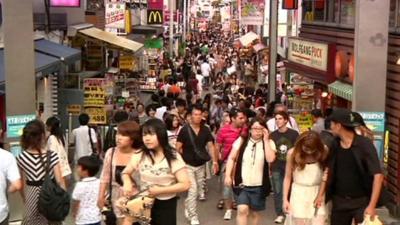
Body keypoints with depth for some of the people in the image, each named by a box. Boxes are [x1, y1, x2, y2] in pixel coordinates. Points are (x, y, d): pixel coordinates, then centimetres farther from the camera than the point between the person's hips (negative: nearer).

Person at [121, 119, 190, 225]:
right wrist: (127, 183, -13)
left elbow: (185, 184, -16)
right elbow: (126, 173, 9)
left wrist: (160, 190, -20)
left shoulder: (173, 157, -13)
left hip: (166, 205, -2)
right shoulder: (140, 155, -4)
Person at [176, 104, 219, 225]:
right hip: (188, 165, -4)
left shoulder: (205, 130, -2)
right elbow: (178, 148, -8)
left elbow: (211, 146, -3)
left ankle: (187, 206, 41)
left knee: (198, 189, 15)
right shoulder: (184, 130, -13)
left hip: (201, 165, 4)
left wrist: (215, 161, -11)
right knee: (193, 190, -9)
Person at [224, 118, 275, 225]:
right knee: (242, 210, -15)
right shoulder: (241, 141, -1)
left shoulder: (269, 143, -3)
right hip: (242, 183, -1)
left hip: (259, 185, 1)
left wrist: (265, 140, -17)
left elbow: (270, 159, -20)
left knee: (255, 212, 13)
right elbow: (232, 158, 3)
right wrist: (228, 176, -4)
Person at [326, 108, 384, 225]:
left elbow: (378, 175, -17)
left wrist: (372, 205, -22)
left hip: (362, 201, -5)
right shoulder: (335, 145, 2)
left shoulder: (364, 144, -14)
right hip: (339, 201, 5)